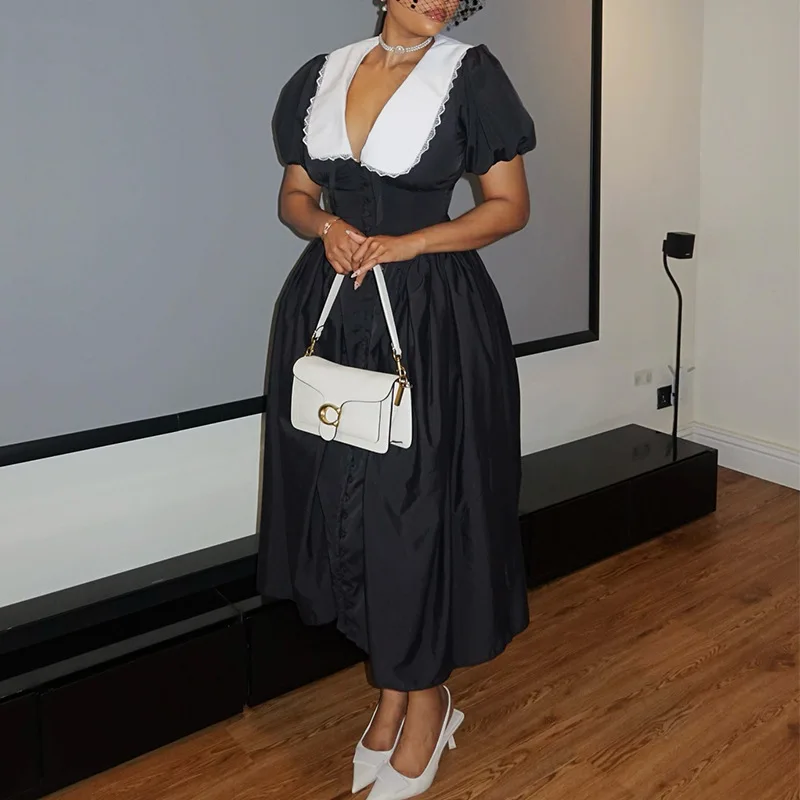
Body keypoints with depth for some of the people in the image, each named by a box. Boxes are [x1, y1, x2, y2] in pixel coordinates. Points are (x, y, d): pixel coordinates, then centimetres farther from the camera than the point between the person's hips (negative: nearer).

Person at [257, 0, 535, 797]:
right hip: (330, 312, 5)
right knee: (346, 505, 8)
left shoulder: (469, 74, -1)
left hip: (432, 320, -4)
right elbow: (294, 196, 15)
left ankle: (423, 699, 24)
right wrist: (328, 226, -8)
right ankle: (392, 692, 27)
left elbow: (510, 205, -2)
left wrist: (403, 245, -14)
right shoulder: (325, 74, 11)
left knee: (414, 509, 1)